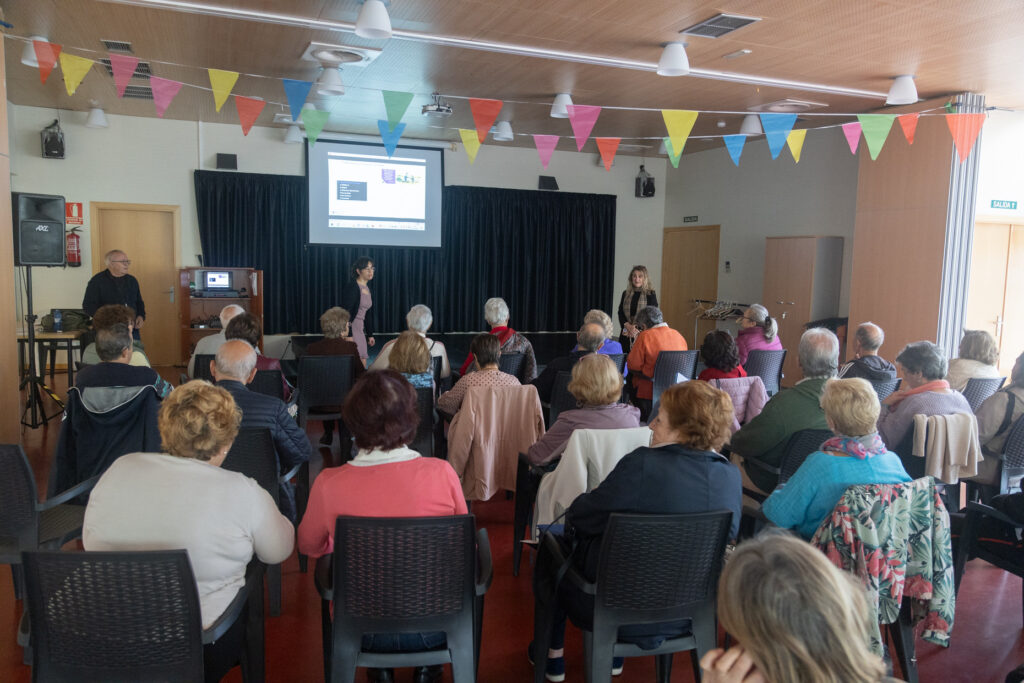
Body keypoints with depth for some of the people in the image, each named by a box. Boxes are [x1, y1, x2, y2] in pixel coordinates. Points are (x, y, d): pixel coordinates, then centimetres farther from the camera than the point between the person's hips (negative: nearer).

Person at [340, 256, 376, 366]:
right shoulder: (352, 287, -11)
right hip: (351, 329, -9)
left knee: (362, 366, 8)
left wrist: (370, 335, 22)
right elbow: (345, 311, -16)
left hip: (361, 330, 9)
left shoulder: (367, 288, 15)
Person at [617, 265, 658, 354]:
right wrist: (628, 326, -11)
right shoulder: (626, 294, 11)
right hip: (626, 334, 3)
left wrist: (637, 328, -14)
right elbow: (620, 313, 7)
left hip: (643, 334, -3)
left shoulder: (650, 294, -1)